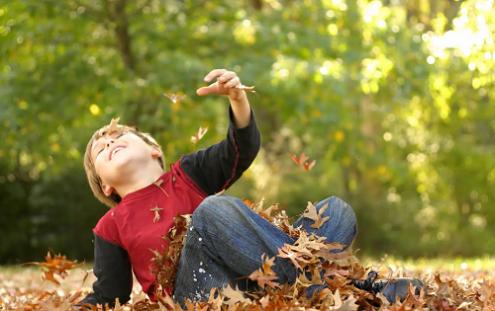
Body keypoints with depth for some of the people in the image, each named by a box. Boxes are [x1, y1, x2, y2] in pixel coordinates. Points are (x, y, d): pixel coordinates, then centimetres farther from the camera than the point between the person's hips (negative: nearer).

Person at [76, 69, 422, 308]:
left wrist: (238, 97, -13)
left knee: (338, 210, -7)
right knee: (215, 208, -30)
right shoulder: (110, 228, 21)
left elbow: (243, 149, 6)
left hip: (247, 280, 4)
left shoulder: (187, 174, 23)